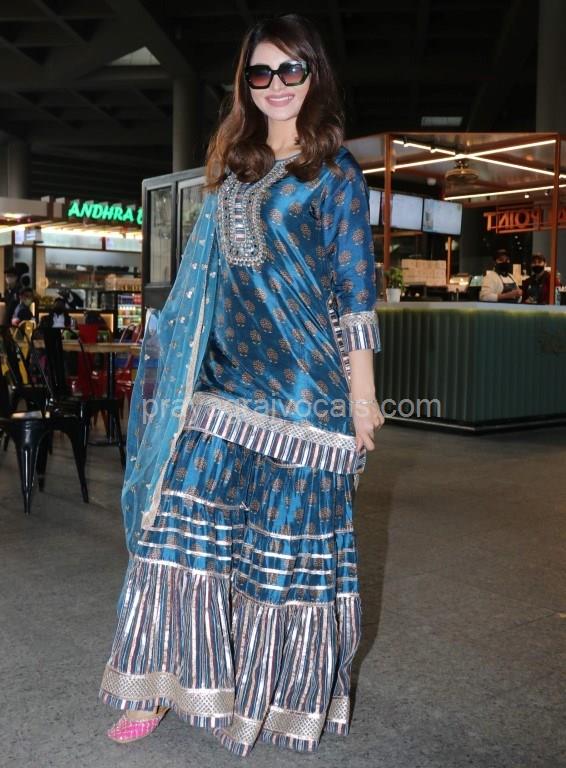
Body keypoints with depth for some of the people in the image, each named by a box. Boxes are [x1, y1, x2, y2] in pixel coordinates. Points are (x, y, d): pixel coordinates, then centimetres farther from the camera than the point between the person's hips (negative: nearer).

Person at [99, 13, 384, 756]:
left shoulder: (335, 173, 0)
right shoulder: (234, 170, 15)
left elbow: (355, 292, -5)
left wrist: (362, 398, -8)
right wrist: (175, 354, 18)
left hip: (301, 390, -5)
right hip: (223, 383, 5)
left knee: (287, 544, 4)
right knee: (184, 525, 3)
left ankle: (283, 694, 24)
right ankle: (163, 682, 18)